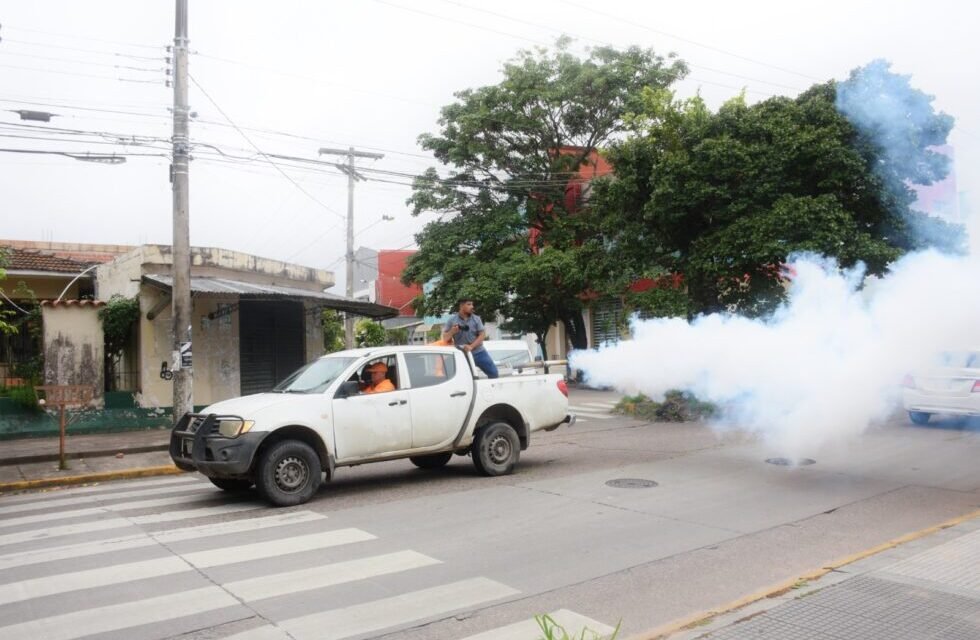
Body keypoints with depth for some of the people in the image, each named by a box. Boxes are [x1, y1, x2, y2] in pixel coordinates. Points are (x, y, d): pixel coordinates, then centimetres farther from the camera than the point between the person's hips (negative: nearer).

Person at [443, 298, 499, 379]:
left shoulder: (476, 319, -1)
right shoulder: (452, 320, -3)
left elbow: (482, 335, -7)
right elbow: (445, 338, 0)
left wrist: (471, 346, -21)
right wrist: (452, 332, -22)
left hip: (478, 352, 1)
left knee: (493, 372, 3)